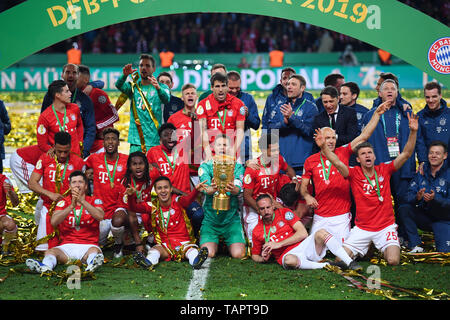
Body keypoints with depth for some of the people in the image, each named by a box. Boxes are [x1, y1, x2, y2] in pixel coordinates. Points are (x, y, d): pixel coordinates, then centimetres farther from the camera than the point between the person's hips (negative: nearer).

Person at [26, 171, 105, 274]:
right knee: (50, 251, -27)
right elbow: (54, 222, -8)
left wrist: (82, 201, -22)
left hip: (88, 245, -1)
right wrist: (72, 206, -18)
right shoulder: (63, 202, 10)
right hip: (67, 245, 1)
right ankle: (45, 266, -59)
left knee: (94, 250, -35)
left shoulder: (94, 201, 8)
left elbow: (100, 217, -14)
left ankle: (92, 263, -67)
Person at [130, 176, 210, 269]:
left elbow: (188, 199, -24)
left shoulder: (177, 201, -1)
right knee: (154, 250, -30)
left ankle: (196, 260, -63)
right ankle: (148, 261, -59)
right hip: (165, 244, 2)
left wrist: (196, 190, -48)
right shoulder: (153, 206, 7)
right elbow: (135, 207, -6)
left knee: (192, 250, -34)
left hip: (184, 242, -2)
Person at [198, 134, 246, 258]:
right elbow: (206, 189, -14)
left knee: (238, 254, -16)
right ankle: (215, 244, 18)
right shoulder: (205, 166, 2)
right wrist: (213, 189, -40)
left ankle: (229, 244, 20)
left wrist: (233, 189, -40)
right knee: (208, 254, -18)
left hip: (231, 218, 0)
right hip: (210, 218, 0)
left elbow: (238, 189, -14)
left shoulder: (237, 166, 3)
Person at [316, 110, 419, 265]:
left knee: (393, 261, -20)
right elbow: (337, 162, -17)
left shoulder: (384, 169, 2)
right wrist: (323, 146, -33)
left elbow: (406, 154, -4)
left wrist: (413, 132, -17)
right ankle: (366, 249, 21)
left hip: (385, 226, 0)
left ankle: (384, 249, 16)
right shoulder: (354, 173, -1)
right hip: (362, 228, 1)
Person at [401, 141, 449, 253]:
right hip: (424, 216, 4)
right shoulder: (421, 173, 0)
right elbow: (409, 196, -8)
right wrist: (417, 198, -31)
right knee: (404, 209, -25)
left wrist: (435, 198, -34)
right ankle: (415, 246, -18)